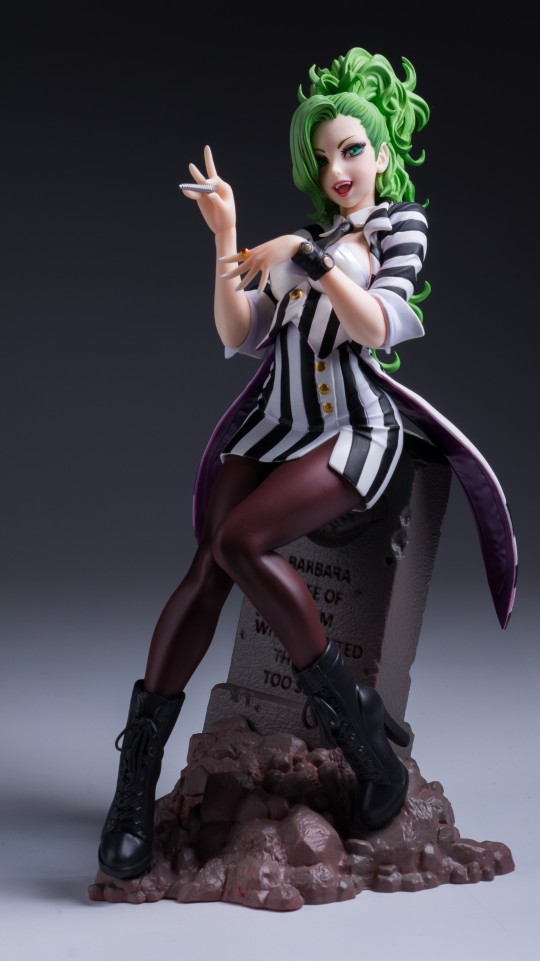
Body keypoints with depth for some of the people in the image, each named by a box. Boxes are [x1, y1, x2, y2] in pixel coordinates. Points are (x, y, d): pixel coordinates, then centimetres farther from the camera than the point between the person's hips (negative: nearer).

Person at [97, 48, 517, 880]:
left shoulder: (401, 223, 9)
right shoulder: (303, 238, 22)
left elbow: (375, 328, -7)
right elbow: (239, 338, 11)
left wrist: (312, 261, -15)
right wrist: (226, 237, 2)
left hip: (356, 428, -4)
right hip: (276, 422, 5)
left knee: (241, 540, -29)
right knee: (207, 566, -17)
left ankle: (354, 717, -17)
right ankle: (136, 777, -19)